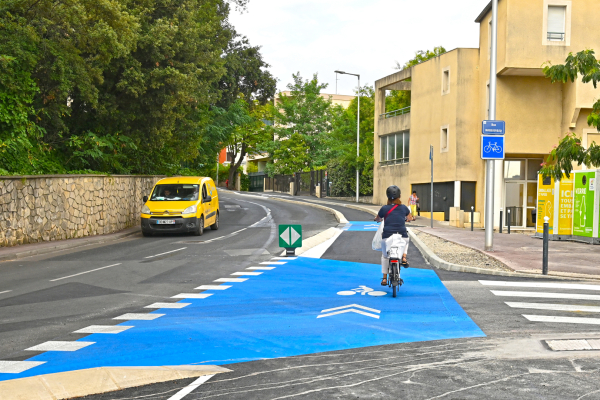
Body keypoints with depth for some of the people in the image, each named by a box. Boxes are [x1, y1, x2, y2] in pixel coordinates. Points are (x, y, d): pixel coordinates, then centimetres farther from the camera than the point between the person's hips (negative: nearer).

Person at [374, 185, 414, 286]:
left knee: (384, 256, 24)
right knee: (406, 240, 38)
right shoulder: (404, 208, 2)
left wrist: (378, 219, 40)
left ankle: (384, 278, 22)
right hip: (402, 235, 1)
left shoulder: (384, 208, -1)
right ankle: (404, 257, 16)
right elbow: (410, 218, 21)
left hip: (387, 237, -1)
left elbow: (377, 219, 17)